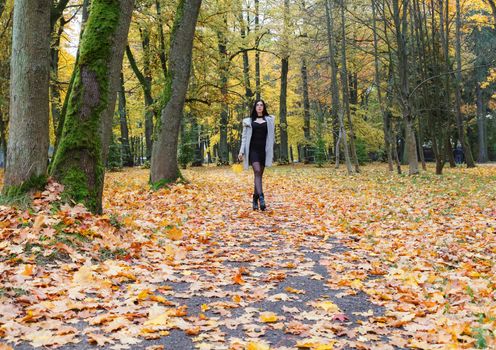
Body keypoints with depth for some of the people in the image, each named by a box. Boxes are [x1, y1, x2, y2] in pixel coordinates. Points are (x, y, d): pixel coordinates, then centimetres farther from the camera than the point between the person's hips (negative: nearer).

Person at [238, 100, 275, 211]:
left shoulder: (269, 120, 13)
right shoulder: (249, 121, 10)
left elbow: (271, 136, 12)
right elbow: (244, 137, 9)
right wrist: (241, 151, 2)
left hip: (263, 150, 2)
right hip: (253, 149, -2)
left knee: (259, 174, 4)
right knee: (257, 172, -18)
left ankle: (255, 199, 12)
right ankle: (261, 197, -29)